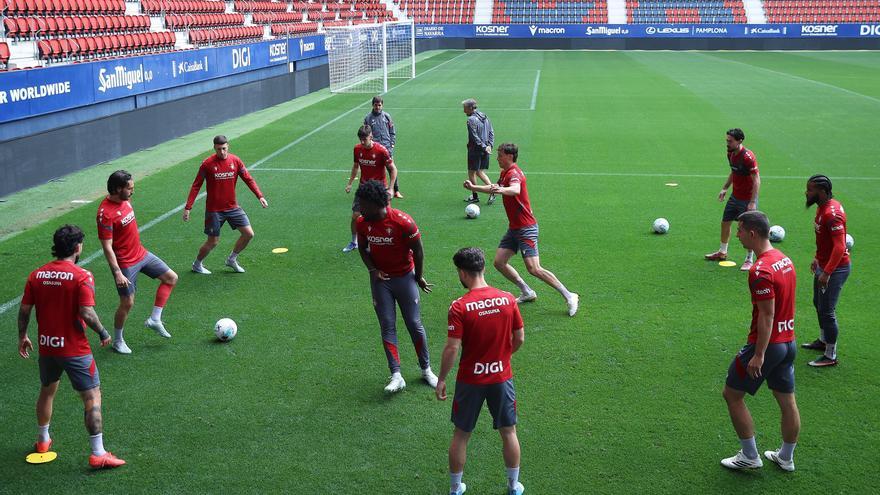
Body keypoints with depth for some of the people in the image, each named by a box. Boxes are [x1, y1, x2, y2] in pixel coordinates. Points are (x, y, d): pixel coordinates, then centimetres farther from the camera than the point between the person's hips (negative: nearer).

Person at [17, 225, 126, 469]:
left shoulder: (36, 275, 1)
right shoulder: (82, 276, -16)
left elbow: (24, 310, 5)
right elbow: (87, 313, -22)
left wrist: (22, 336, 19)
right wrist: (103, 333, -6)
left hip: (46, 346, 6)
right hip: (75, 349, -6)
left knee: (47, 392, 28)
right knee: (92, 399, 2)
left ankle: (43, 440, 44)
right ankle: (98, 454, 1)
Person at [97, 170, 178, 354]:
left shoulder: (125, 200, 1)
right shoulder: (105, 213, -25)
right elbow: (107, 247, -24)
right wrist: (118, 273, -27)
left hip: (141, 254, 9)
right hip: (125, 263, -9)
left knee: (171, 278, 9)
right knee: (127, 303, -1)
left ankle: (154, 320, 14)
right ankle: (118, 341, 20)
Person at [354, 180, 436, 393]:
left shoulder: (403, 221, -23)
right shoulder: (362, 223, -10)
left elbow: (418, 250, -10)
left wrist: (419, 277, -1)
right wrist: (372, 270, -8)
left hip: (405, 277, -3)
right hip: (380, 279, 3)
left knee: (415, 324, 5)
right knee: (387, 325, -1)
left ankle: (426, 369, 22)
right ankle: (396, 376, 2)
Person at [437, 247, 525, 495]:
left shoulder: (459, 307, -18)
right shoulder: (508, 299, -7)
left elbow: (452, 348, -18)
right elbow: (519, 338, 0)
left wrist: (441, 380, -6)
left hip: (470, 380, -2)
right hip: (502, 377, 2)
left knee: (461, 435, 15)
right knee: (508, 432, 18)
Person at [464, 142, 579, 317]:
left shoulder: (514, 173, -17)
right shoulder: (505, 173, 14)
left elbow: (516, 190, -41)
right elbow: (495, 188, 36)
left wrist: (501, 190, -60)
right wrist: (473, 187, 32)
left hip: (526, 228, -10)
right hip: (514, 228, 10)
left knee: (534, 269, -16)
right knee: (499, 262, 4)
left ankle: (569, 296, -6)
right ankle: (527, 292, 17)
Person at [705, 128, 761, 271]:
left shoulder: (747, 156, -24)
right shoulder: (730, 154, 2)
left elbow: (757, 180, -23)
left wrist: (752, 202, -26)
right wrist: (725, 188, 14)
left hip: (748, 199, -8)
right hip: (735, 196, 8)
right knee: (725, 222, 16)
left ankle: (749, 260, 12)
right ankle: (722, 252, 35)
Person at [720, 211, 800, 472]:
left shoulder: (761, 271, -23)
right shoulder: (784, 259, 5)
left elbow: (767, 316, -23)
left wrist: (758, 355, -20)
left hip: (766, 345, -9)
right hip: (788, 341, 9)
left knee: (732, 394, 7)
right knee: (787, 401, 17)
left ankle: (750, 456, 13)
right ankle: (786, 458, 30)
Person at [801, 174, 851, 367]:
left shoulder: (832, 213, -26)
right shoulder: (822, 207, 5)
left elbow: (840, 246, -30)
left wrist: (827, 273, -31)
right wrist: (818, 258, 21)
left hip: (835, 268, -10)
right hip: (823, 264, 10)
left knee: (827, 311, -4)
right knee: (818, 304, 23)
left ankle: (831, 356, 6)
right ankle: (823, 341, 42)